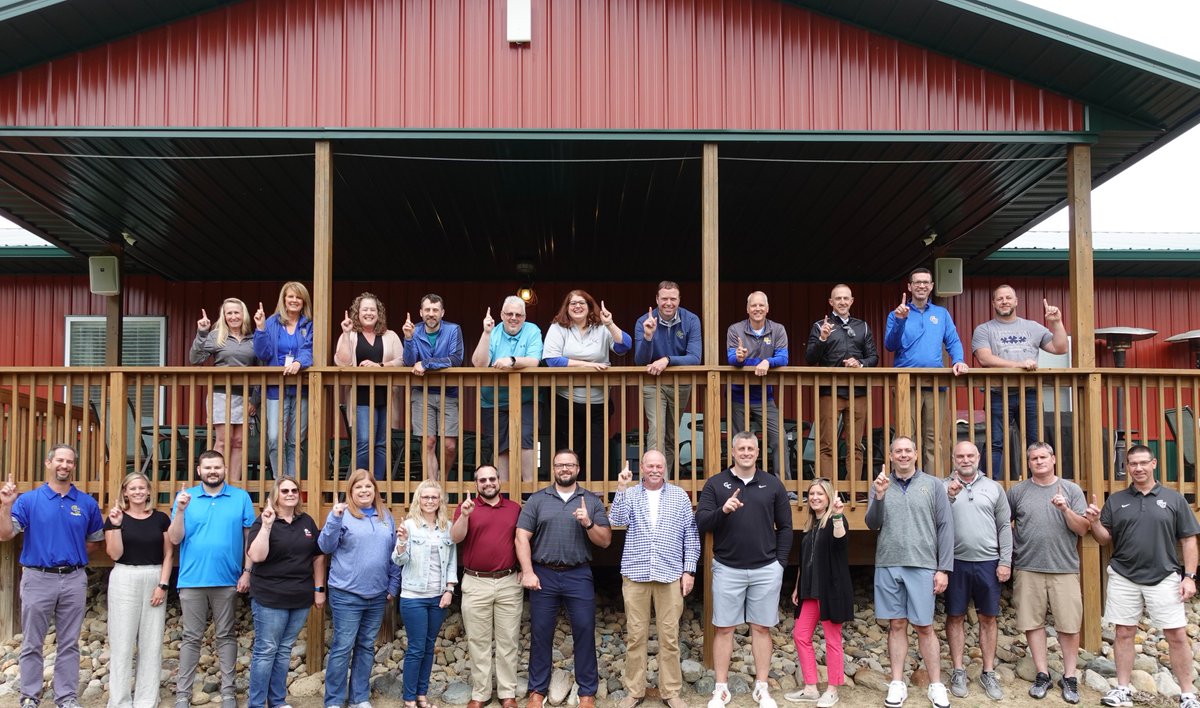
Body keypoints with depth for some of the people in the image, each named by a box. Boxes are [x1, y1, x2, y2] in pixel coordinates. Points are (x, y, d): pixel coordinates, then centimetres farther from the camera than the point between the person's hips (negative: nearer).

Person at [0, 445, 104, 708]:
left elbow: (95, 540, 14)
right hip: (38, 578, -2)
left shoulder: (87, 504, 4)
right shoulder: (28, 500, -2)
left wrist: (72, 553, 1)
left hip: (74, 580, 2)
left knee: (69, 644, 8)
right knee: (32, 644, 7)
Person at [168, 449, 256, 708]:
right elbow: (174, 539, -2)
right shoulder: (185, 496, 2)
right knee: (191, 638, 7)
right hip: (192, 580, 0)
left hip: (228, 580, 0)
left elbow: (250, 536, 3)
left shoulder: (241, 497, 1)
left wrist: (248, 571, -3)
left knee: (226, 636, 9)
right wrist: (181, 510, -16)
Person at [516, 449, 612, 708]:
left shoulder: (592, 501, 7)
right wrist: (527, 572, -8)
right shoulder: (537, 499, 6)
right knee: (540, 634, 6)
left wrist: (588, 523, -14)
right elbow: (522, 536, 1)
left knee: (584, 633, 1)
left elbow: (605, 541, 4)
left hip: (579, 576, 0)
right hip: (543, 575, 0)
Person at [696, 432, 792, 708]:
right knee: (724, 628, 5)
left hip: (766, 570, 1)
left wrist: (780, 562, 1)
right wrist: (722, 511, -22)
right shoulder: (715, 483, 1)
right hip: (727, 569, -1)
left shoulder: (773, 484, 5)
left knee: (761, 628, 8)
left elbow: (785, 527, 8)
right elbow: (701, 522, -4)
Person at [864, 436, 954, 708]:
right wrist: (879, 496, -13)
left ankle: (936, 685, 13)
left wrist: (944, 568, -4)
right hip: (887, 566, 2)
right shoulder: (880, 485, 9)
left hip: (922, 566, -2)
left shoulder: (933, 485, 4)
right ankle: (897, 684, 15)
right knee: (896, 625, 8)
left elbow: (945, 528, 2)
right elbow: (872, 524, 4)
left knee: (924, 627, 3)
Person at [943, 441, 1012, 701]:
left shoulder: (994, 488, 6)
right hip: (956, 562, -1)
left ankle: (988, 673, 20)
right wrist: (949, 496, -18)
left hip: (988, 562, 1)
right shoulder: (944, 487, 3)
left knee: (988, 618, 8)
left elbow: (1005, 527, 5)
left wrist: (1005, 561, -1)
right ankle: (958, 671, 18)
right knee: (955, 617, 7)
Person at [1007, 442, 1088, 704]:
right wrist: (1009, 549, 1)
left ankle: (1069, 677, 14)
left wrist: (1066, 509, -14)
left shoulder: (1071, 490, 6)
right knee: (1032, 622, 4)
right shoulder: (1017, 491, 7)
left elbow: (1083, 529, 2)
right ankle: (1042, 674, 16)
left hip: (1064, 567, -1)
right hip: (1028, 569, 1)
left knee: (1069, 624, 1)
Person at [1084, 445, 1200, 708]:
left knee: (1177, 635, -1)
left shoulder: (1173, 499, 3)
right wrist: (1095, 522, -12)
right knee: (1124, 633, 7)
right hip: (1123, 578, 2)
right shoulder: (1115, 500, 6)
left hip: (1164, 578, -1)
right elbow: (1105, 539, 8)